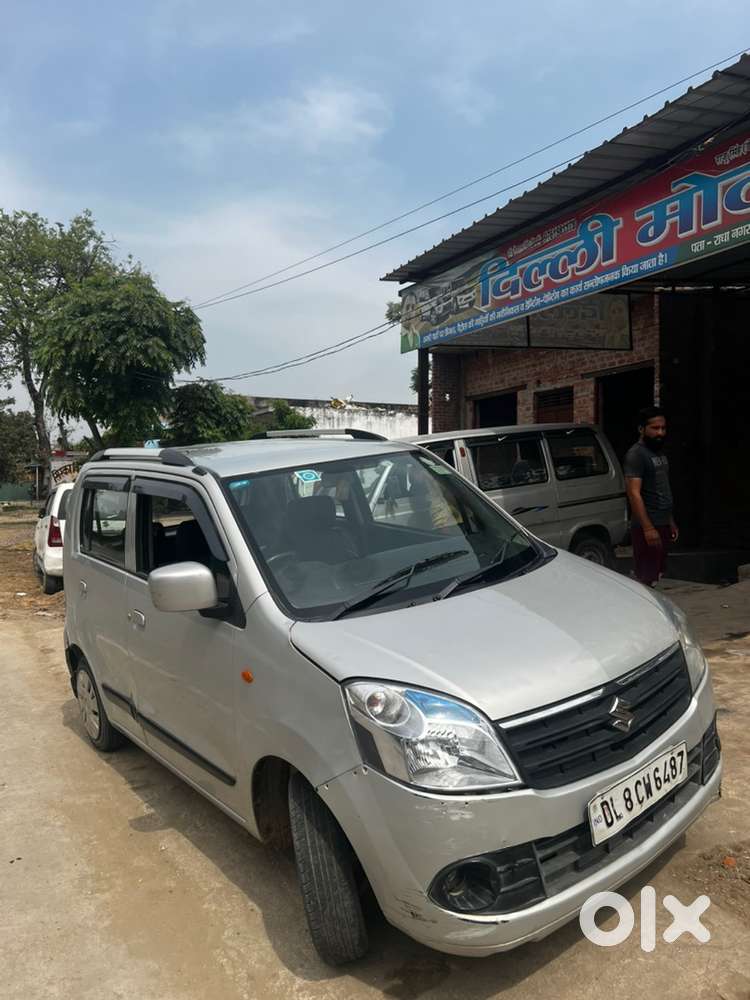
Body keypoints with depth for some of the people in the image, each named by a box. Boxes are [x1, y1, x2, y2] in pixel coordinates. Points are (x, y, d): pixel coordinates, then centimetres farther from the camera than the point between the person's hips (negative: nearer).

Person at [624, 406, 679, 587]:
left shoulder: (659, 453, 16)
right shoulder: (636, 454, -13)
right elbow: (634, 493, -20)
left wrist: (671, 523, 21)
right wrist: (648, 528, -25)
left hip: (663, 524, 9)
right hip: (647, 527, -9)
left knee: (657, 576, 13)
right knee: (647, 579, -9)